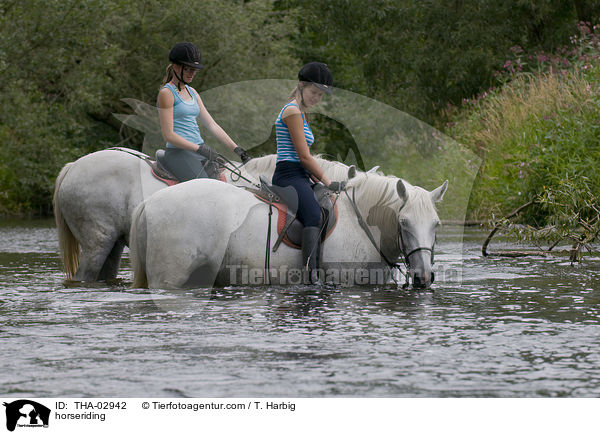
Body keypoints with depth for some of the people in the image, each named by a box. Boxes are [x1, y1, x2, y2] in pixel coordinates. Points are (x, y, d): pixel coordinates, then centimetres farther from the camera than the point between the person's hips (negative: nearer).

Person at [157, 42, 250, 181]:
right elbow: (168, 135, -12)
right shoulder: (166, 93, -5)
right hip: (179, 153, -8)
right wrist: (199, 148, -17)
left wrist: (236, 149, 12)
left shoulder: (192, 92, 20)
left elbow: (212, 125, 20)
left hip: (200, 153, 8)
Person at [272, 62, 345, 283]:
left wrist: (320, 181, 14)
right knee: (314, 215, -31)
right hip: (289, 176, -11)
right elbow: (304, 157, -12)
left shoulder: (300, 113, 23)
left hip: (301, 177, 11)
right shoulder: (292, 111, -8)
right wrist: (328, 183, -6)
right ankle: (311, 272, -47)